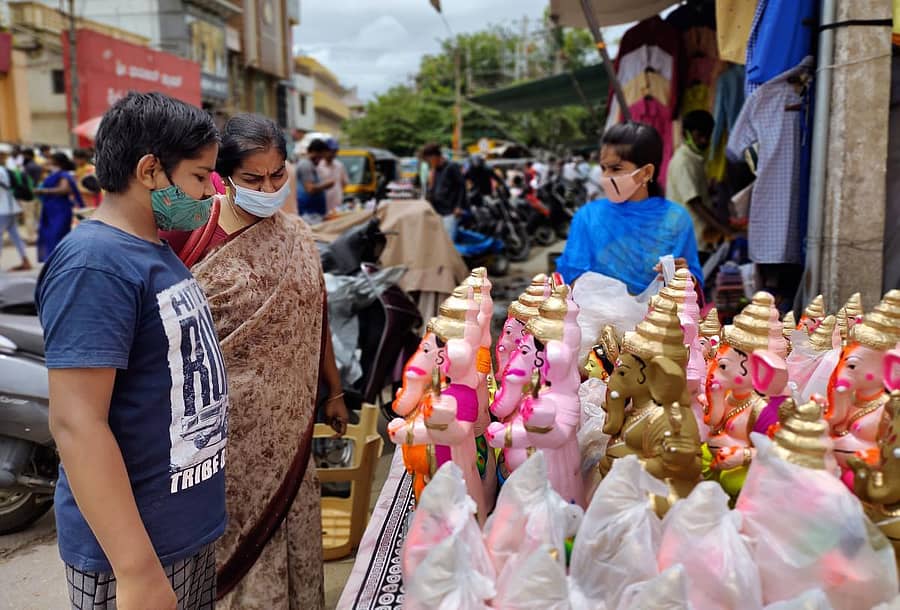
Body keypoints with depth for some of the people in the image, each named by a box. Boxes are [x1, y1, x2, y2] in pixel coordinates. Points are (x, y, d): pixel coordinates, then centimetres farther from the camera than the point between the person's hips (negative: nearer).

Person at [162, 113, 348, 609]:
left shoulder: (296, 236, 4)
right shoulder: (189, 232, -11)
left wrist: (335, 391, 14)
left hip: (284, 417, 4)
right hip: (222, 416, -4)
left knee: (286, 518, 16)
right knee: (228, 528, 10)